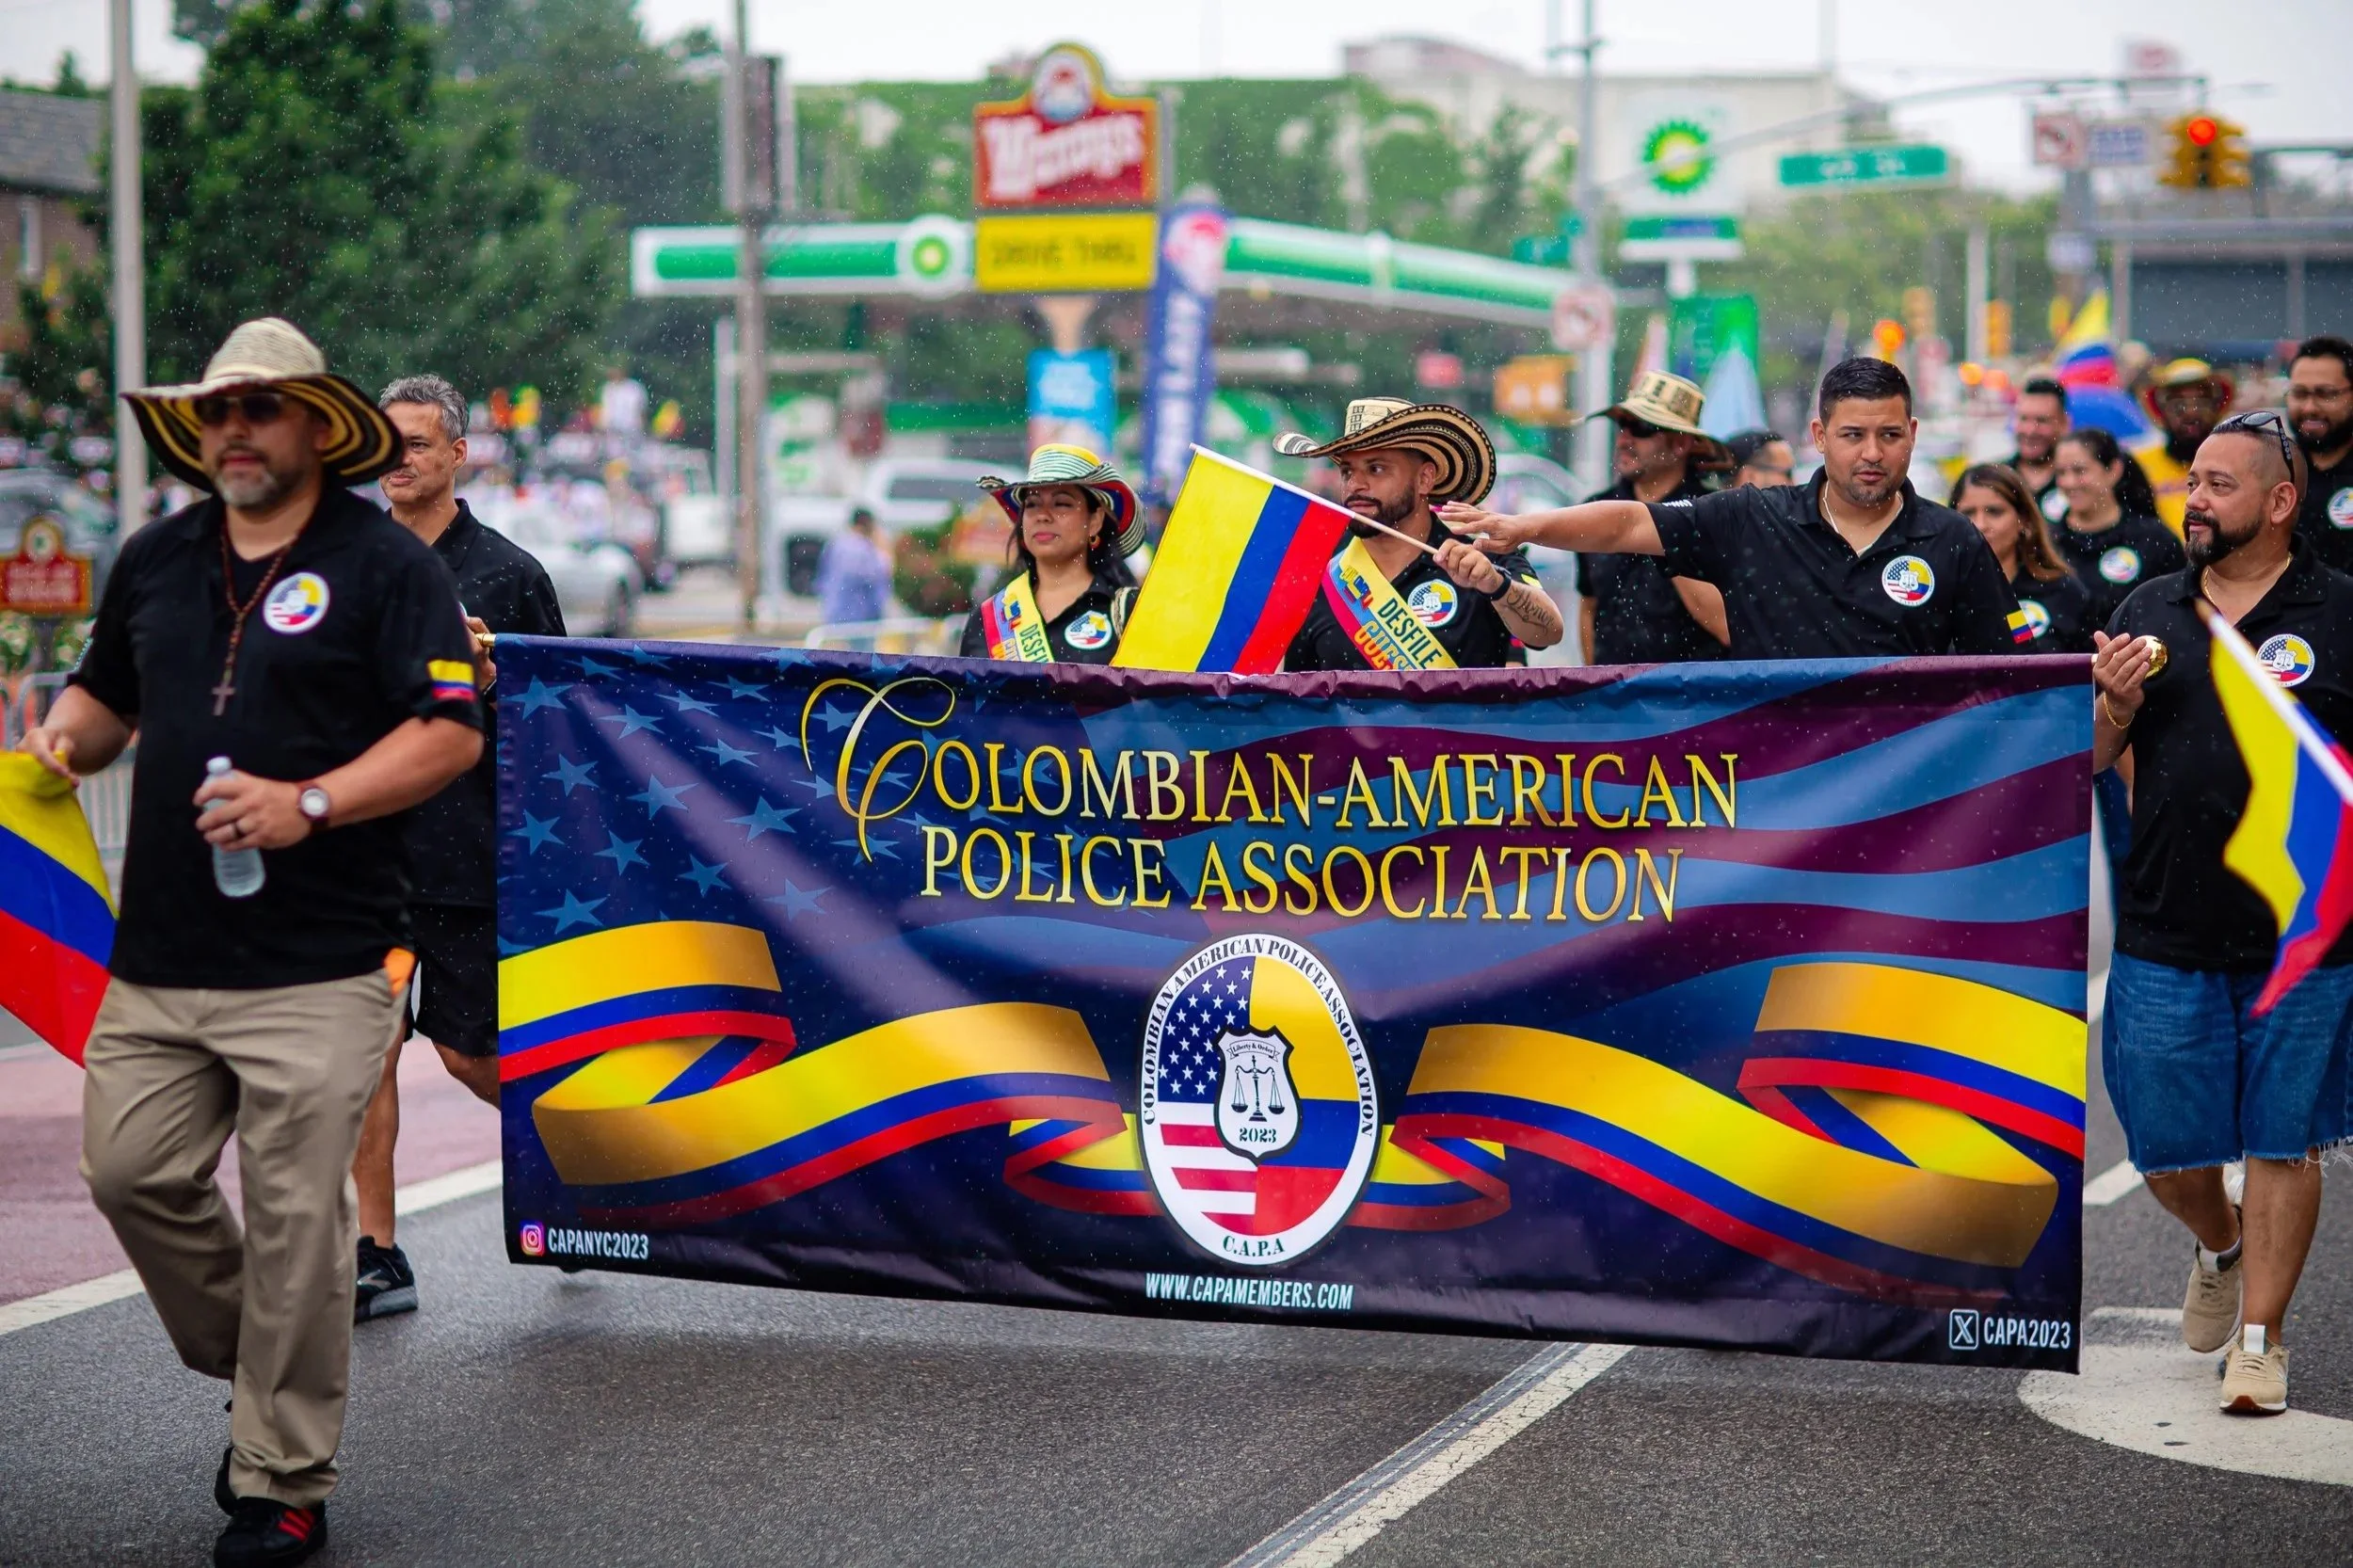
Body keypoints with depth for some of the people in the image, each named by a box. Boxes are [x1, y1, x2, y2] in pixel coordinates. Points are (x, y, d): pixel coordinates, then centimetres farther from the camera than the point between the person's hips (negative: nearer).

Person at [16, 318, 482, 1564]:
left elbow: (451, 733, -10)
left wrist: (308, 804, -18)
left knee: (295, 1217, -4)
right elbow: (109, 691, 27)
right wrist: (69, 732, 4)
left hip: (319, 964, -6)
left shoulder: (383, 563, -4)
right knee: (131, 1174, 5)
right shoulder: (156, 560, 14)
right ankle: (253, 1368, 30)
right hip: (160, 952, 6)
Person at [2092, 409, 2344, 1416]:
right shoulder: (2150, 613, 9)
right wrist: (2114, 707, -9)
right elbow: (2088, 760, 12)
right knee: (2165, 1150, 9)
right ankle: (2220, 1247, 39)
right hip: (2165, 935, 3)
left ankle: (2260, 1337, 15)